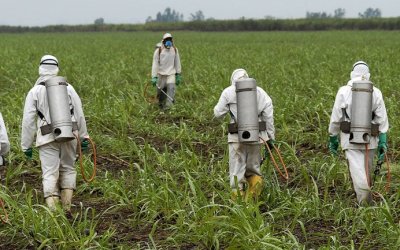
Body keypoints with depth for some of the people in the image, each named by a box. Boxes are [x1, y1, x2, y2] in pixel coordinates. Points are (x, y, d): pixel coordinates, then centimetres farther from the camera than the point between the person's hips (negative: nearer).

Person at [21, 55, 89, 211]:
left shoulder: (34, 91, 0)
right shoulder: (67, 87, 5)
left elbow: (28, 121, -1)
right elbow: (79, 114, 5)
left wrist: (26, 145, 5)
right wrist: (84, 136, 13)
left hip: (48, 139, -2)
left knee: (50, 174, -1)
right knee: (68, 169, 18)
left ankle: (53, 210, -12)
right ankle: (67, 207, 14)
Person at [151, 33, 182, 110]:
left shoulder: (175, 50, 0)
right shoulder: (158, 50, -10)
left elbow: (177, 62, 10)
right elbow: (155, 64, -10)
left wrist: (178, 75, 12)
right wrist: (154, 77, -16)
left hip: (171, 73, 1)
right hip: (161, 74, -1)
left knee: (171, 89, -17)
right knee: (161, 92, 6)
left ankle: (168, 107, -19)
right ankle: (161, 105, 33)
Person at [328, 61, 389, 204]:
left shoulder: (344, 92, -6)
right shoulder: (376, 93, 1)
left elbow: (336, 118, -3)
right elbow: (382, 120, 0)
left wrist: (333, 138, 7)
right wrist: (383, 143, 5)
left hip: (351, 140, -3)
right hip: (370, 139, 3)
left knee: (358, 172, -5)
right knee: (367, 171, 20)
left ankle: (365, 203, -15)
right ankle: (366, 198, 37)